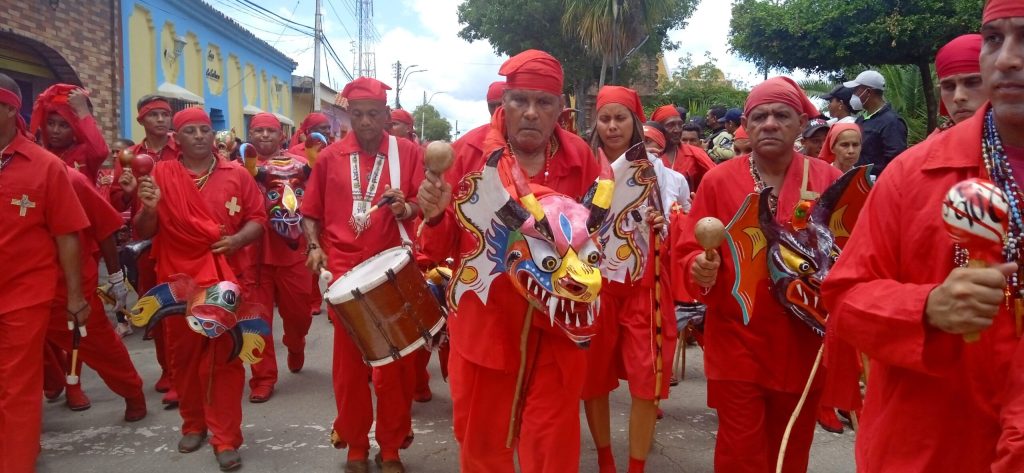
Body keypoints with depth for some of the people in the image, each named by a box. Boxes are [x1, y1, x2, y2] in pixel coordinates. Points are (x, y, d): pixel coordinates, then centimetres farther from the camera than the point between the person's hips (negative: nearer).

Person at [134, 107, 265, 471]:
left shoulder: (236, 174, 4)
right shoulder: (161, 174, 2)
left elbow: (257, 218, 6)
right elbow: (144, 232, 2)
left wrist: (238, 239, -14)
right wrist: (149, 208, -19)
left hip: (228, 279, 0)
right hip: (180, 280, 1)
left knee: (227, 358, 2)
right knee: (184, 356, 12)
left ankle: (227, 439, 9)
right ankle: (193, 424, 32)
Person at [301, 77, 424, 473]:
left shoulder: (408, 153, 3)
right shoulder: (330, 157, 8)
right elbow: (310, 213, 12)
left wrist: (406, 208, -21)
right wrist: (315, 246, -4)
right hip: (345, 273, 1)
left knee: (395, 363, 6)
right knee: (349, 363, 8)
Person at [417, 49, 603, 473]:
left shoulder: (580, 158, -2)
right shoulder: (468, 153, -8)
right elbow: (438, 249, -6)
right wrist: (434, 216, -27)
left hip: (556, 327, 1)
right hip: (483, 323, -1)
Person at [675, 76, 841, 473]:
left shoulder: (829, 180, 1)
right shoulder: (718, 180, -2)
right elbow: (688, 251, -1)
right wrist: (701, 268, -22)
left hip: (804, 343, 2)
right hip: (737, 341, -2)